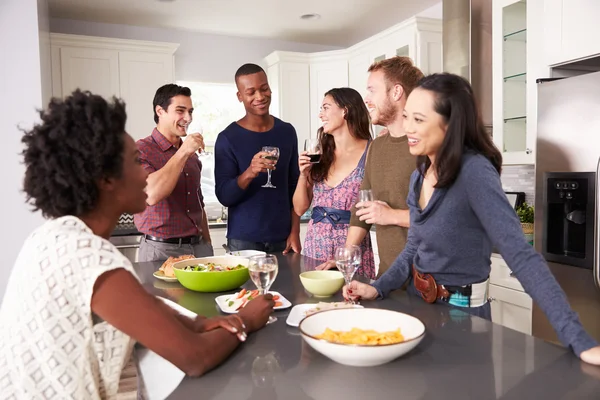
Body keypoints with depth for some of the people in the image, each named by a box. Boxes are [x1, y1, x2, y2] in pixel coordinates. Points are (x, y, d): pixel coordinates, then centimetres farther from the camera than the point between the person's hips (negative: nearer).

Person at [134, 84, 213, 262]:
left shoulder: (191, 154, 12)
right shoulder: (141, 150, -8)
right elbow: (151, 194, -25)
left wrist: (208, 245, 15)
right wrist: (183, 152, -20)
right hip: (161, 251, -5)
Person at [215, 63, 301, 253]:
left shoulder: (287, 131, 3)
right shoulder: (228, 138, -8)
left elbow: (294, 186, 7)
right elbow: (223, 196, -10)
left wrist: (295, 231, 1)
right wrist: (249, 173, -28)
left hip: (282, 238, 3)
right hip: (243, 240, -3)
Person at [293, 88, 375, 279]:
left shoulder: (370, 152, -8)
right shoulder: (320, 155, 6)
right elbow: (300, 209, 7)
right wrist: (303, 175, -5)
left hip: (351, 244, -4)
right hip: (315, 244, 5)